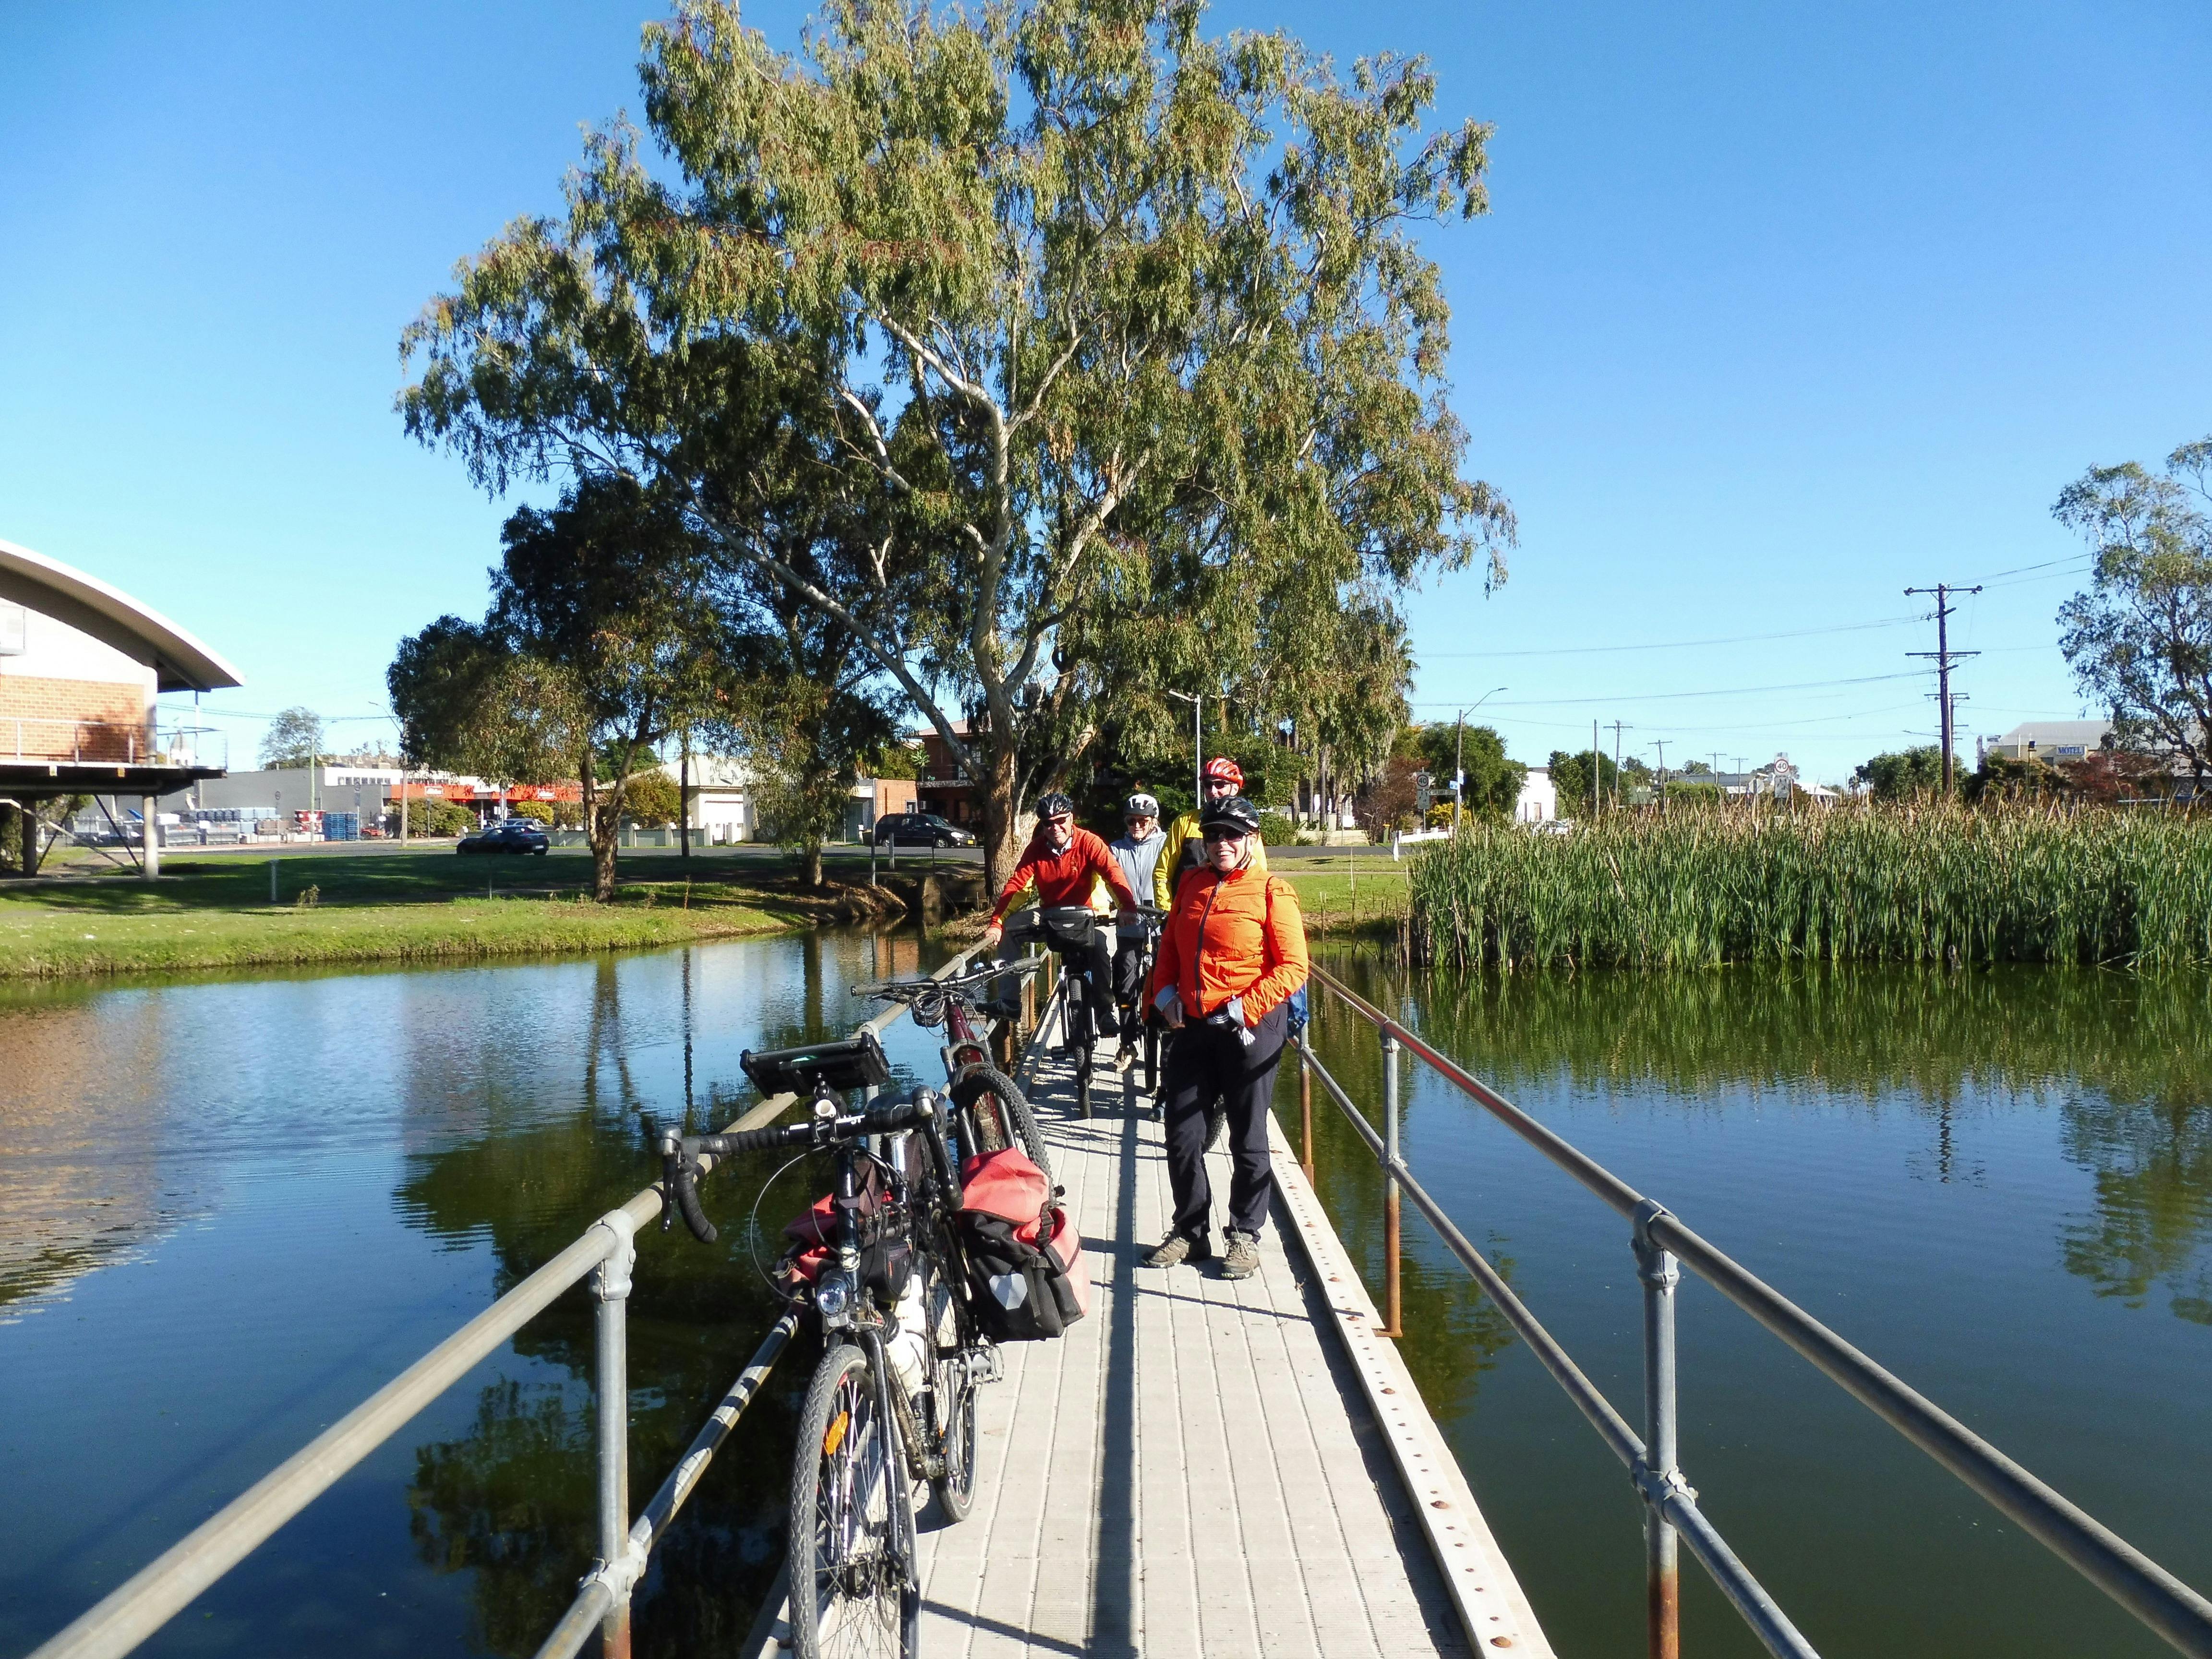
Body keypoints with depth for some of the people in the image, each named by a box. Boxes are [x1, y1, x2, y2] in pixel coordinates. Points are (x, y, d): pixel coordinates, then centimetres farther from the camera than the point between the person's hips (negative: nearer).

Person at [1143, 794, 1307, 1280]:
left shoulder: (1272, 891, -8)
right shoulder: (1191, 885, 9)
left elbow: (1293, 968, -11)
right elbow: (1170, 946, 18)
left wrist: (1242, 1009, -18)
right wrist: (1164, 994, 2)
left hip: (1250, 1030, -5)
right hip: (1191, 1026, 5)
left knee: (1247, 1139, 7)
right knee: (1182, 1134, 8)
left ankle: (1245, 1236, 23)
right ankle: (1191, 1231, 25)